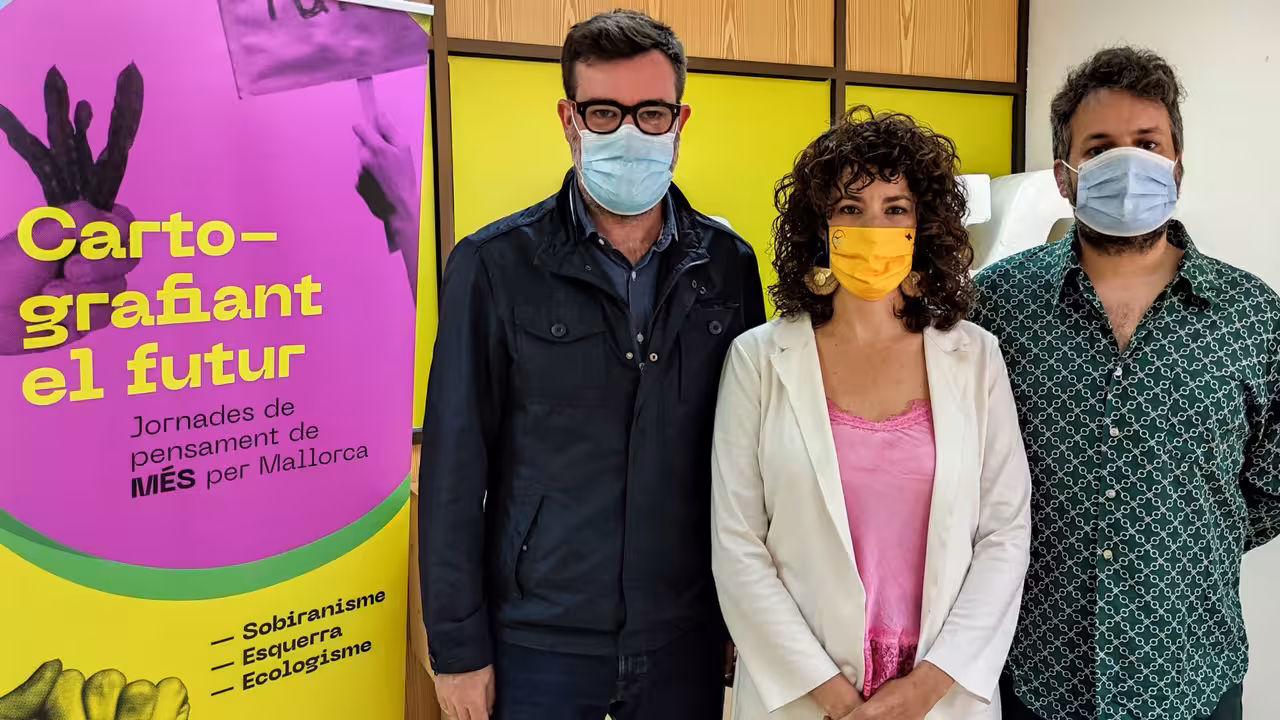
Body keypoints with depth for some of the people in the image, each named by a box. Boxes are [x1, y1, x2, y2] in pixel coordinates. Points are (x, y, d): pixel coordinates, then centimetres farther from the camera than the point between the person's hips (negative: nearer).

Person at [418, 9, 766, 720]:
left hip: (689, 635, 3)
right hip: (537, 641, -2)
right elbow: (456, 465, -8)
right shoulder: (494, 265, -9)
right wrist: (458, 646, -7)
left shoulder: (729, 265, -1)